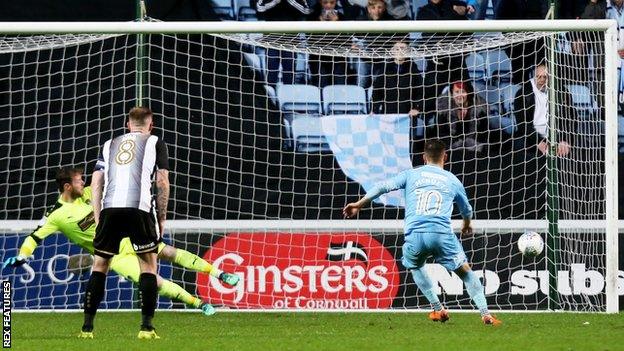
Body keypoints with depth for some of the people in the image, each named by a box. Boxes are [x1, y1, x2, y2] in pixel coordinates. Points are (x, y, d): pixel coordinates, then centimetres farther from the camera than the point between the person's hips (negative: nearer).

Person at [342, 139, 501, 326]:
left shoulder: (411, 174, 17)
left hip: (414, 234, 1)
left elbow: (384, 186, 5)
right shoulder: (452, 180, 21)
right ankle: (485, 313, 0)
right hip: (442, 233, -1)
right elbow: (467, 210, 37)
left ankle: (438, 310, 22)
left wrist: (359, 204, 14)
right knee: (465, 271, 12)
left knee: (415, 266, 30)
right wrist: (467, 226, 60)